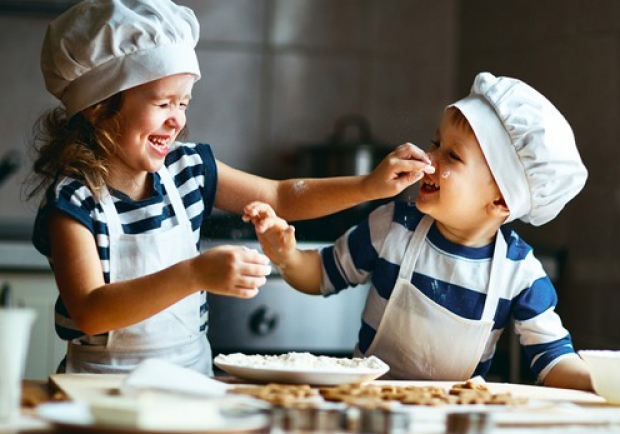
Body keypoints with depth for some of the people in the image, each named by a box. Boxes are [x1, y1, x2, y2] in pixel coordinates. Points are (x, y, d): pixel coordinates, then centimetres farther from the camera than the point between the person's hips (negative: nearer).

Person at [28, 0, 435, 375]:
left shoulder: (188, 167, 5)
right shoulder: (73, 198, -13)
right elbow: (89, 313, -24)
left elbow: (284, 197, 16)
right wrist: (196, 274, -34)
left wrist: (371, 186, 2)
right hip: (107, 386, -4)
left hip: (192, 372, 5)